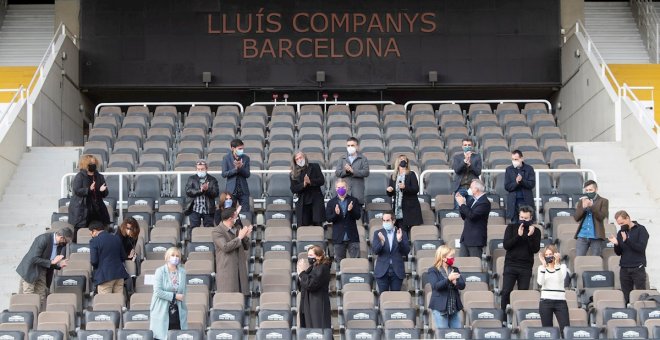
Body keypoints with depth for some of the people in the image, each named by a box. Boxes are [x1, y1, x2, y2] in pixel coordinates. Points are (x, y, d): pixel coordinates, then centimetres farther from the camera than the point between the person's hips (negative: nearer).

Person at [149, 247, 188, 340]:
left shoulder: (182, 272, 7)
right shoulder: (160, 271, -6)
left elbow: (183, 292, 12)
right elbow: (157, 291, -14)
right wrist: (174, 296, -13)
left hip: (178, 313, 3)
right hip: (162, 312, -3)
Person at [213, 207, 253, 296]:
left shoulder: (237, 228, 14)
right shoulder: (217, 231, -7)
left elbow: (246, 247, 18)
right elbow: (225, 247, -21)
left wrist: (246, 236, -2)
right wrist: (239, 237, -15)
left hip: (240, 270, 6)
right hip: (227, 270, -6)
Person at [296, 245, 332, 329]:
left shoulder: (322, 268, -11)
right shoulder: (312, 268, 16)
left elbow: (310, 285, -21)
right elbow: (301, 288, 17)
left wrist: (302, 272, -9)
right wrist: (300, 274, 1)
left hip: (318, 308, -9)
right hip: (309, 307, 9)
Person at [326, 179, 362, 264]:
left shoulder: (354, 201, 5)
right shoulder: (331, 203, 5)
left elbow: (358, 216, -2)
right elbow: (328, 218, -3)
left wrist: (351, 210, -22)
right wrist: (335, 214, -23)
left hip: (352, 237, 0)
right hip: (338, 237, 0)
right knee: (340, 262, 6)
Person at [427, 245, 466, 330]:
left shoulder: (455, 270, 13)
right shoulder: (433, 271, -2)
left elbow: (462, 285, 4)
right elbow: (436, 286, -17)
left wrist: (455, 282, -18)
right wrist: (448, 279, -31)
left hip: (455, 307, 5)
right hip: (440, 308, -5)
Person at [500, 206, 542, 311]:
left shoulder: (535, 231, 6)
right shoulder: (511, 228, 5)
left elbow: (536, 249, -4)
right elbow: (506, 245, -6)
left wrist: (530, 236, -17)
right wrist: (518, 235, -17)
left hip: (526, 267, 0)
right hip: (510, 265, 0)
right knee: (506, 291, -7)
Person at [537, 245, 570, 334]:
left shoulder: (562, 266, 8)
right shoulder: (541, 268, 9)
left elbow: (561, 278, -13)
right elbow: (540, 282, -10)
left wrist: (556, 263, -20)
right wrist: (544, 265, -14)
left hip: (560, 301, 0)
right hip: (545, 301, 0)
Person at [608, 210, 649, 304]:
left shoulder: (640, 229, -2)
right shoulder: (621, 232, 12)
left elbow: (641, 248, -13)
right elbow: (618, 253, 13)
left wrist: (627, 240, -21)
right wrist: (616, 244, -8)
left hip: (638, 268, -4)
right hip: (624, 268, 4)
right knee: (626, 297, 1)